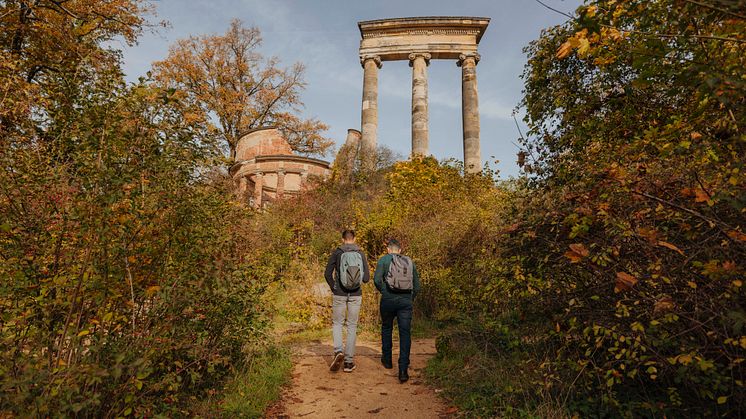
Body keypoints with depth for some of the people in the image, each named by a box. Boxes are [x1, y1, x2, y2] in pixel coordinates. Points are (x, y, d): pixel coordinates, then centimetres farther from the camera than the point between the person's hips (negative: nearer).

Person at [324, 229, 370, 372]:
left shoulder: (336, 253, -4)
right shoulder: (361, 254, 0)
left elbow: (327, 274, -6)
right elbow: (366, 278, -2)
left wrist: (333, 288, 10)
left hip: (339, 295, -1)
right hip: (356, 295, 1)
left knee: (337, 324, 16)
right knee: (352, 326, 11)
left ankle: (338, 352, -6)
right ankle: (349, 362, 12)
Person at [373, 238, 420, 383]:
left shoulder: (384, 260, 2)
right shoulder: (410, 262, 13)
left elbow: (377, 279, -12)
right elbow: (417, 286, 11)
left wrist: (384, 292, 4)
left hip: (388, 300, -1)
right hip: (406, 301, 1)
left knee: (386, 328, 21)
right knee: (405, 334, 1)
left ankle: (387, 360, 36)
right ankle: (403, 370, -5)